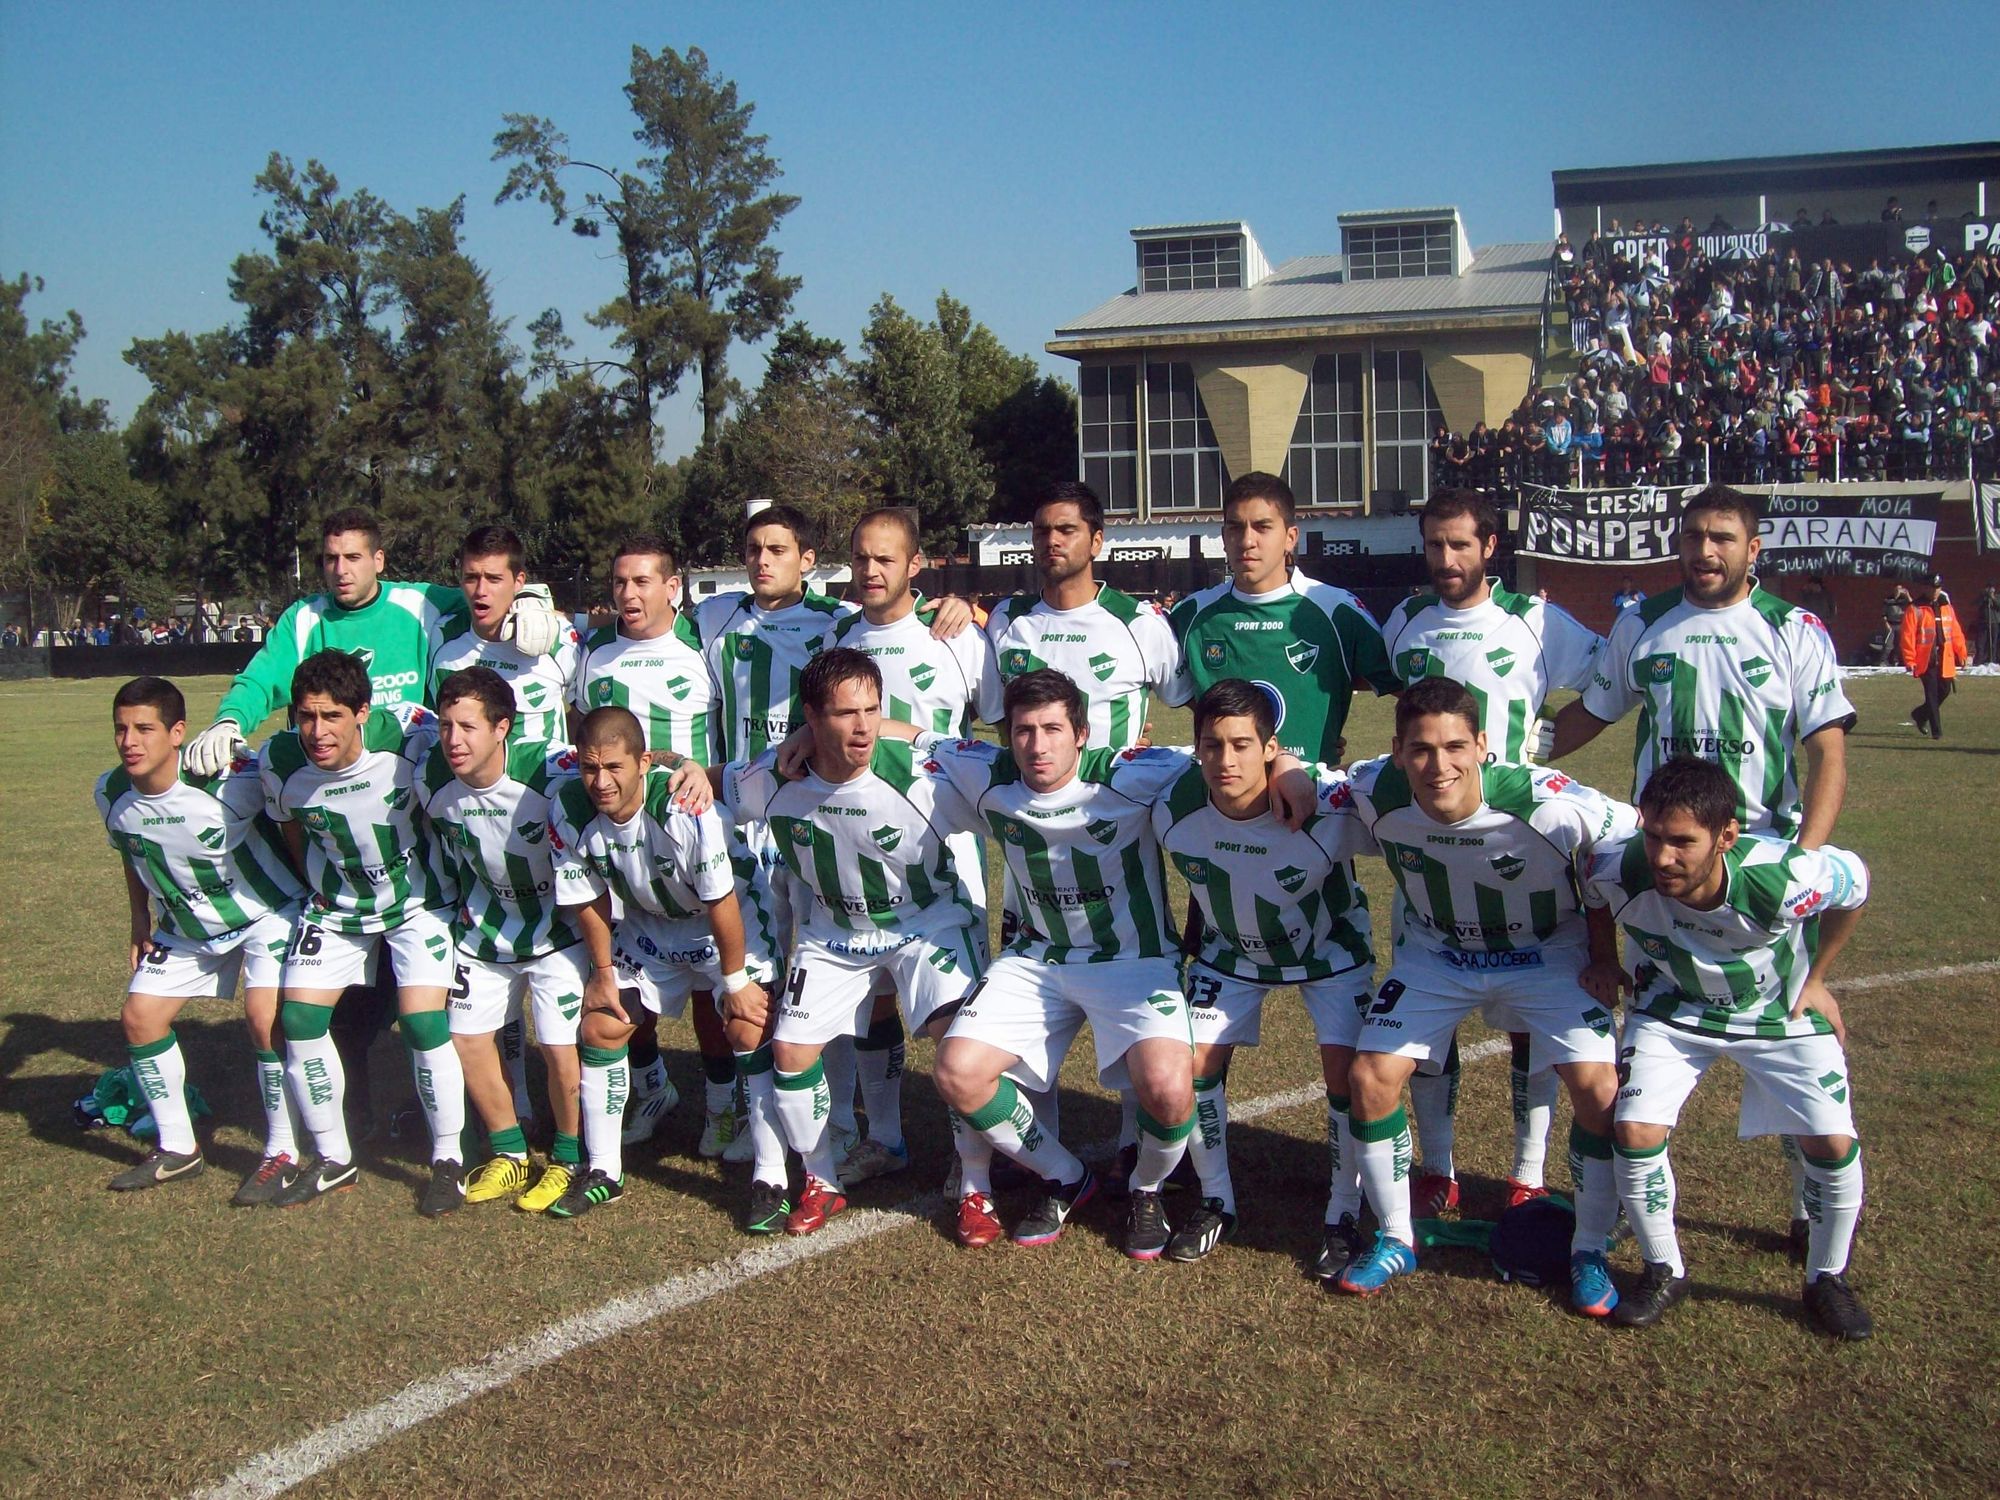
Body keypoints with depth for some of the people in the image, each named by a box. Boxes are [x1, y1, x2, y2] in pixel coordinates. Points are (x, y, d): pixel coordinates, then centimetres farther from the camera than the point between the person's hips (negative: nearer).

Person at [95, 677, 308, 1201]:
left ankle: (282, 1153, -5)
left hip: (267, 911, -6)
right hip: (188, 926, 7)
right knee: (139, 1016, 3)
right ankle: (177, 1150, 19)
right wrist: (141, 928, 13)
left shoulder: (230, 782, -30)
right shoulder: (112, 794, -11)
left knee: (264, 1018, -21)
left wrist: (311, 898, -9)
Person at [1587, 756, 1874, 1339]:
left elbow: (1856, 882, -12)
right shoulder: (1618, 872, -34)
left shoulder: (1784, 879, -37)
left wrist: (1815, 980, -3)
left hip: (1780, 1010, -1)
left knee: (1833, 1142, -10)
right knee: (1635, 1130, -15)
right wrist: (1602, 963, 0)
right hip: (1672, 1009, 1)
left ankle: (1827, 1280, 17)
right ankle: (1665, 1272, 9)